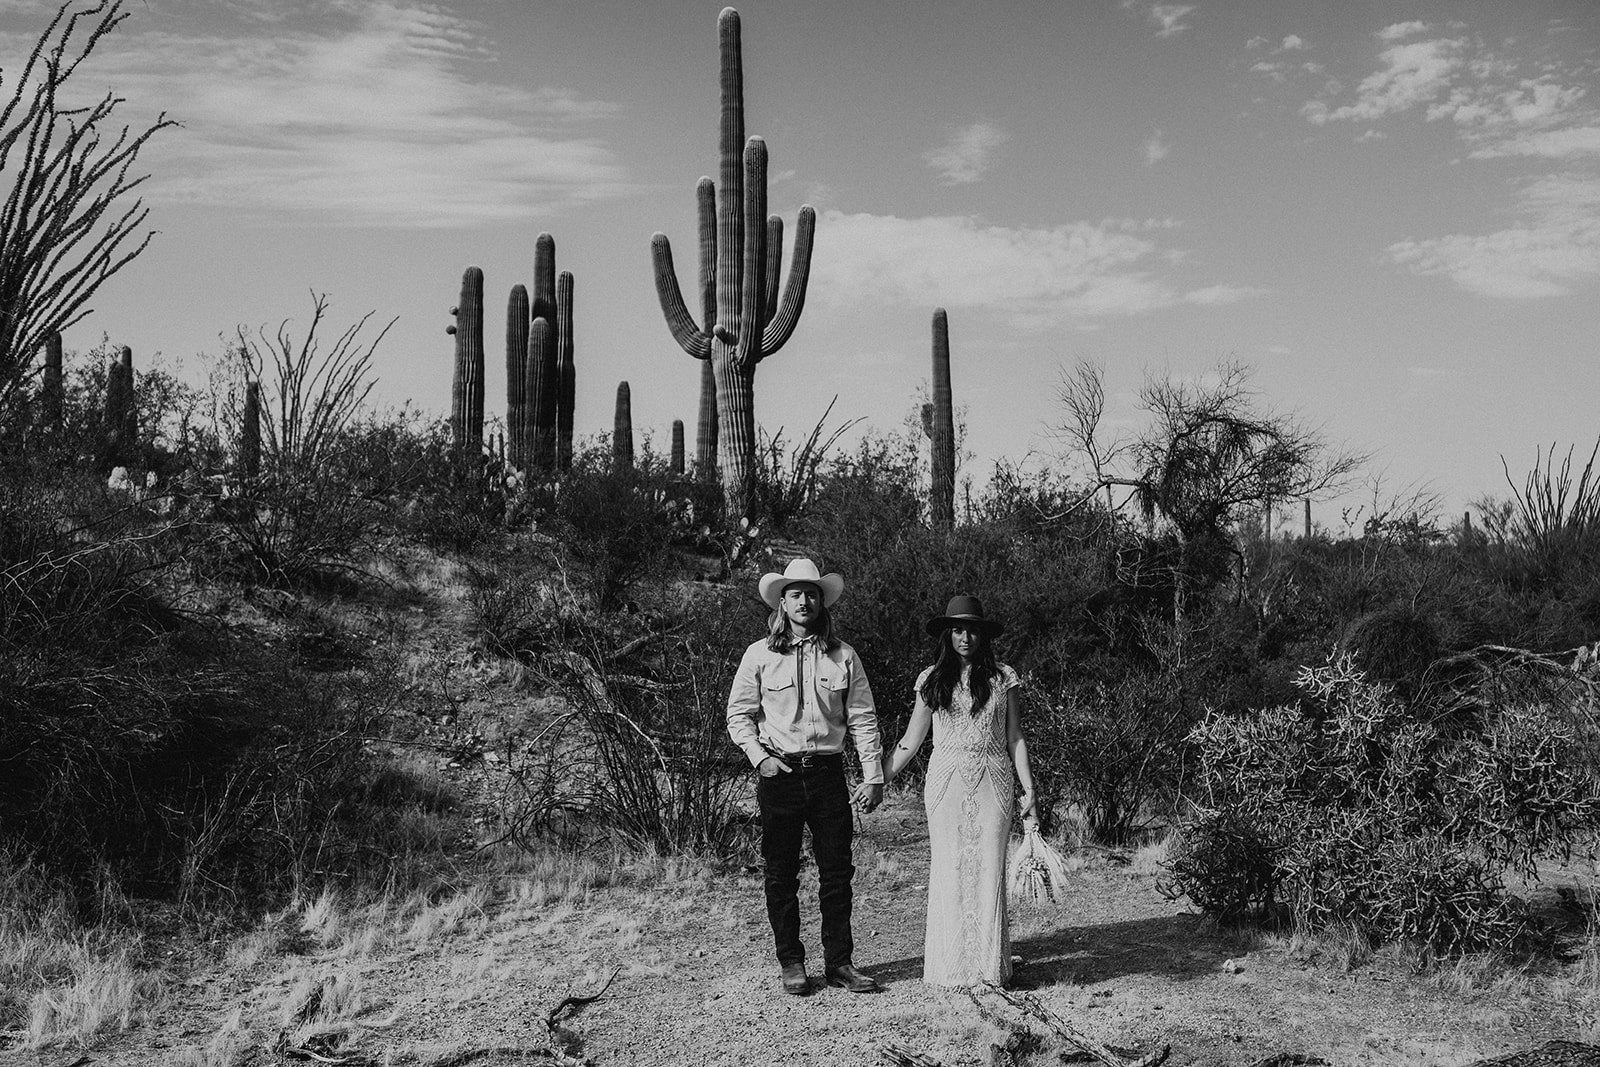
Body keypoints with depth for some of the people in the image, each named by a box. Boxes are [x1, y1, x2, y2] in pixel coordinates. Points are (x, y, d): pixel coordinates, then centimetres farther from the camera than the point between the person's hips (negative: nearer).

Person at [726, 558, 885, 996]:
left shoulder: (842, 655, 5)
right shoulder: (760, 655, 2)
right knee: (781, 874, 4)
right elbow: (738, 715, 4)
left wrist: (873, 776, -1)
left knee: (837, 871, 4)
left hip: (828, 772, 1)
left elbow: (863, 718, 5)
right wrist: (760, 758, -10)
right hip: (779, 774, -1)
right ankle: (791, 963, 15)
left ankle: (839, 962, 14)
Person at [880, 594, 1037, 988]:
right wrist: (878, 781, 7)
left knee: (988, 869, -2)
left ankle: (988, 964, 5)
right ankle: (949, 964, 6)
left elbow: (1015, 739, 7)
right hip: (946, 782, 1)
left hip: (992, 782, -1)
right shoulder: (932, 680, 7)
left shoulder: (1003, 678, 5)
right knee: (948, 870, -1)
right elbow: (910, 741, 11)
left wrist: (1028, 790, 2)